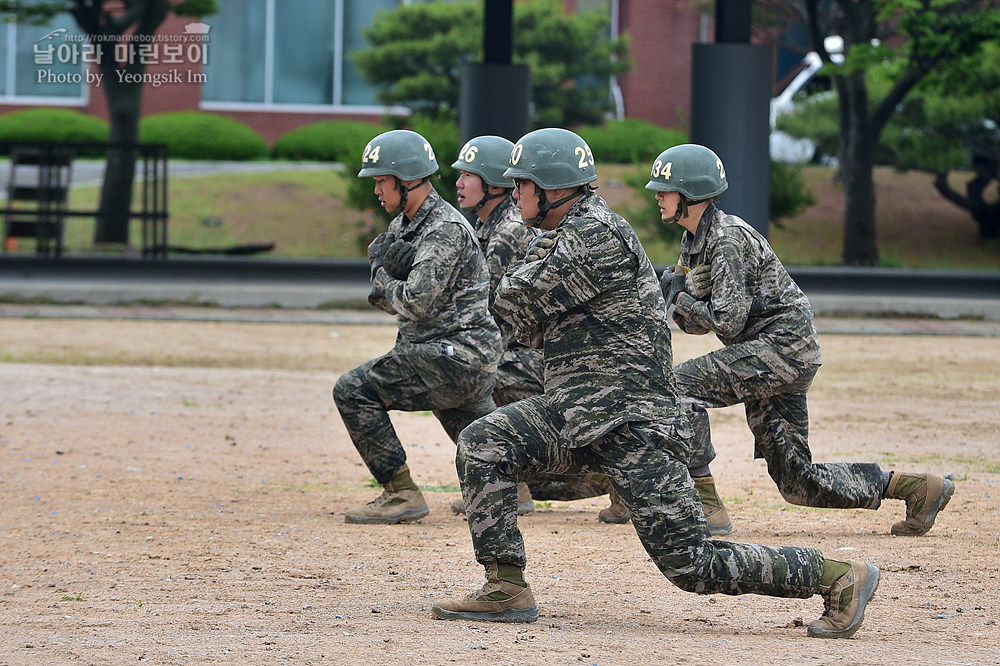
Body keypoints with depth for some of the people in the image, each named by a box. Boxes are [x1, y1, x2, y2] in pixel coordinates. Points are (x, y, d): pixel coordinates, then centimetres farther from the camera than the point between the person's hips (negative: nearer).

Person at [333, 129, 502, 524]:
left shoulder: (446, 230, -16)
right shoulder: (404, 226, 14)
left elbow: (416, 302, -23)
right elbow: (385, 299, 14)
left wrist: (385, 278, -4)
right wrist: (386, 265, -7)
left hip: (456, 355, -10)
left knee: (354, 391, -13)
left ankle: (401, 495, -12)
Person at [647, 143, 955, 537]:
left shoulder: (728, 239, -16)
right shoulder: (694, 242, 13)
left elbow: (726, 322, -21)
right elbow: (695, 323, 16)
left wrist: (681, 298, -7)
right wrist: (679, 297, -3)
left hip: (784, 345, -10)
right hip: (773, 357, 10)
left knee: (680, 384, -20)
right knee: (797, 482, 7)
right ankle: (914, 487, 13)